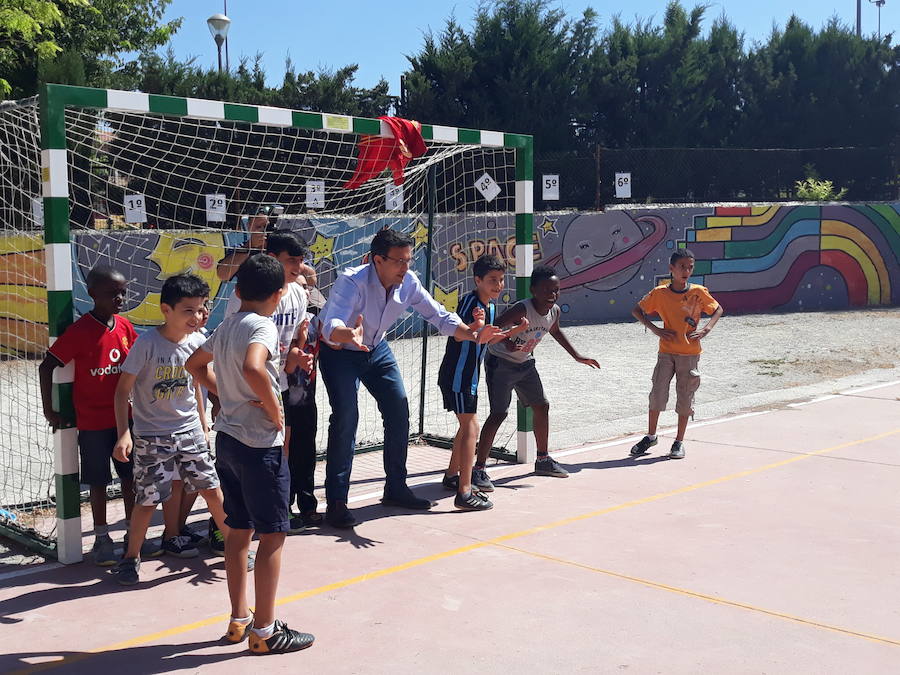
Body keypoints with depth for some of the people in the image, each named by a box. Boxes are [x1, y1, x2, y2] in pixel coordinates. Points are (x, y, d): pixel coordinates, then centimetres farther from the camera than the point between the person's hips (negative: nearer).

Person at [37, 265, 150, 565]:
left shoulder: (125, 326, 1)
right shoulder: (80, 330, -16)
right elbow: (47, 367, -13)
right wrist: (49, 409, -11)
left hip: (125, 416, 5)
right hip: (93, 422, -5)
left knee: (131, 476, 12)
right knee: (98, 481, 6)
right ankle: (101, 538, 20)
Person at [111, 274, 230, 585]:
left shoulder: (197, 341, -2)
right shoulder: (147, 343, -18)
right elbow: (123, 389, -13)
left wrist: (203, 425, 17)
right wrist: (124, 433, -19)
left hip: (189, 430, 5)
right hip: (152, 435, -4)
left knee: (212, 489, 8)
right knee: (148, 500, -1)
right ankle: (131, 556, 20)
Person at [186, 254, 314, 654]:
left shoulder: (226, 327, 10)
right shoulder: (263, 326, -16)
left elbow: (195, 365, 25)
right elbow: (253, 368, -35)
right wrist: (275, 411, -21)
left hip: (227, 439, 9)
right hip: (260, 444, -9)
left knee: (238, 531, 16)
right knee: (273, 535, 0)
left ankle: (239, 621, 26)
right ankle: (264, 631, 6)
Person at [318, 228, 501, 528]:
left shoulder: (408, 282, -16)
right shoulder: (352, 282, -34)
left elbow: (439, 316, -11)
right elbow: (330, 327, -47)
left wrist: (473, 334, -28)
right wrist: (349, 334, -71)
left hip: (377, 350, 6)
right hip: (339, 352, -6)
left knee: (399, 411, 2)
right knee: (346, 417, -18)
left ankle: (395, 489, 18)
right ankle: (336, 502, -10)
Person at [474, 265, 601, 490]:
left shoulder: (555, 311, -5)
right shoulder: (522, 309, -29)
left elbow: (555, 331, 18)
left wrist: (577, 356, 21)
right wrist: (506, 342, -56)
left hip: (525, 363, 8)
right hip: (500, 363, -8)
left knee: (542, 406, 14)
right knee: (499, 414, -16)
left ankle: (543, 460, 32)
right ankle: (479, 470, -11)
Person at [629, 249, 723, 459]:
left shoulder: (698, 292, -4)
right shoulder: (660, 293, -4)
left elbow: (718, 309, 10)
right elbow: (637, 311, 5)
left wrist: (706, 329, -6)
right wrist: (654, 329, -8)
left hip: (690, 353, 0)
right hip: (666, 351, 0)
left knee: (685, 397, 5)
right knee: (657, 393, -1)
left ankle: (679, 442, 17)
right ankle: (650, 436, 18)